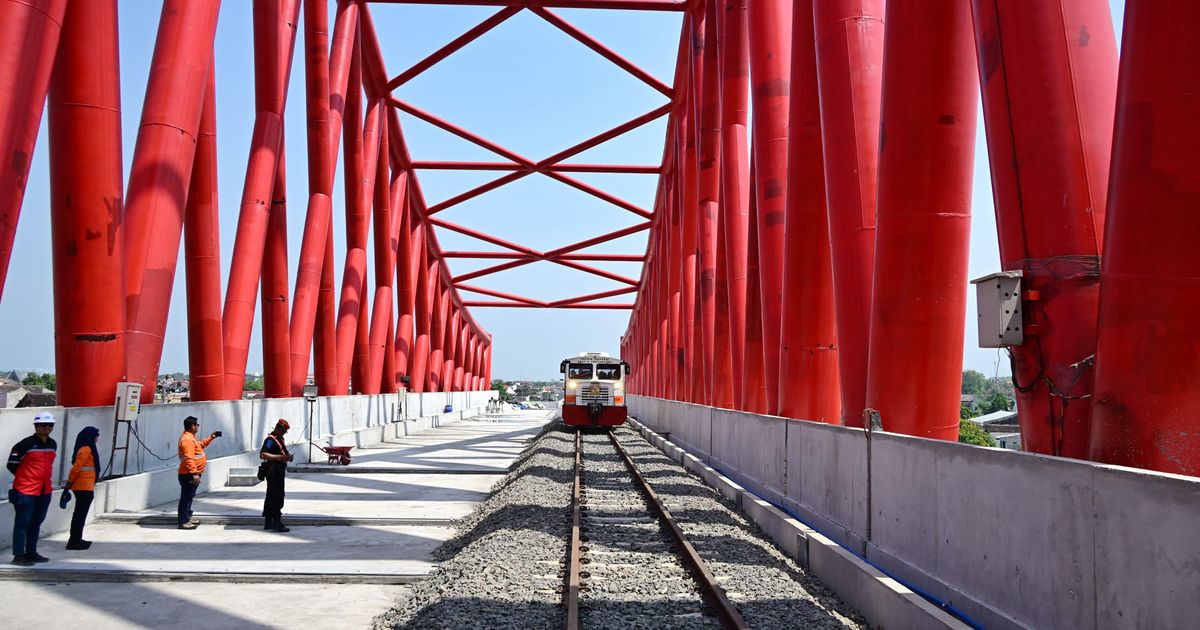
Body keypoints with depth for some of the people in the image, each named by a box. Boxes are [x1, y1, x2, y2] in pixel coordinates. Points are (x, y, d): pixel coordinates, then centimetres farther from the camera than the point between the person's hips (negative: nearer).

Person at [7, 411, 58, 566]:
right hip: (26, 490, -7)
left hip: (45, 490, 7)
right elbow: (12, 464, -9)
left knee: (36, 522, 15)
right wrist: (25, 477, 1)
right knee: (23, 522, -2)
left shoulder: (53, 444, 9)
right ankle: (18, 555, 4)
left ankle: (31, 553, 25)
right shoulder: (26, 444, -14)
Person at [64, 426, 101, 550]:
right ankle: (74, 542, -3)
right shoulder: (86, 449, -15)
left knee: (80, 514, 16)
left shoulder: (87, 449, 15)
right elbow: (76, 467, -19)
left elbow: (76, 466, 16)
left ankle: (76, 540, 25)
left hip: (84, 487, 10)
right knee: (80, 514, -5)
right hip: (84, 487, -10)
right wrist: (70, 481, -10)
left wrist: (70, 481, 15)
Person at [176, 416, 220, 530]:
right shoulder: (187, 439, -21)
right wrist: (194, 473, -29)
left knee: (189, 497, 19)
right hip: (188, 475, -11)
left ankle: (187, 517, 29)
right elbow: (189, 459, -27)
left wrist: (211, 438, 25)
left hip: (191, 474, 11)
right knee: (186, 498, -6)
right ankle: (183, 522, -2)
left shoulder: (190, 437, 13)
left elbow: (200, 445, 33)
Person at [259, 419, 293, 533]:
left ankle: (268, 522, 21)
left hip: (279, 472, 10)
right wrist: (280, 457, -32)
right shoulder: (270, 440, -14)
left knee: (271, 497, 14)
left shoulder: (280, 439, 17)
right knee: (277, 498, -10)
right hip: (273, 472, -10)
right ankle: (277, 523, -9)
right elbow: (262, 455, -28)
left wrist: (287, 456, 9)